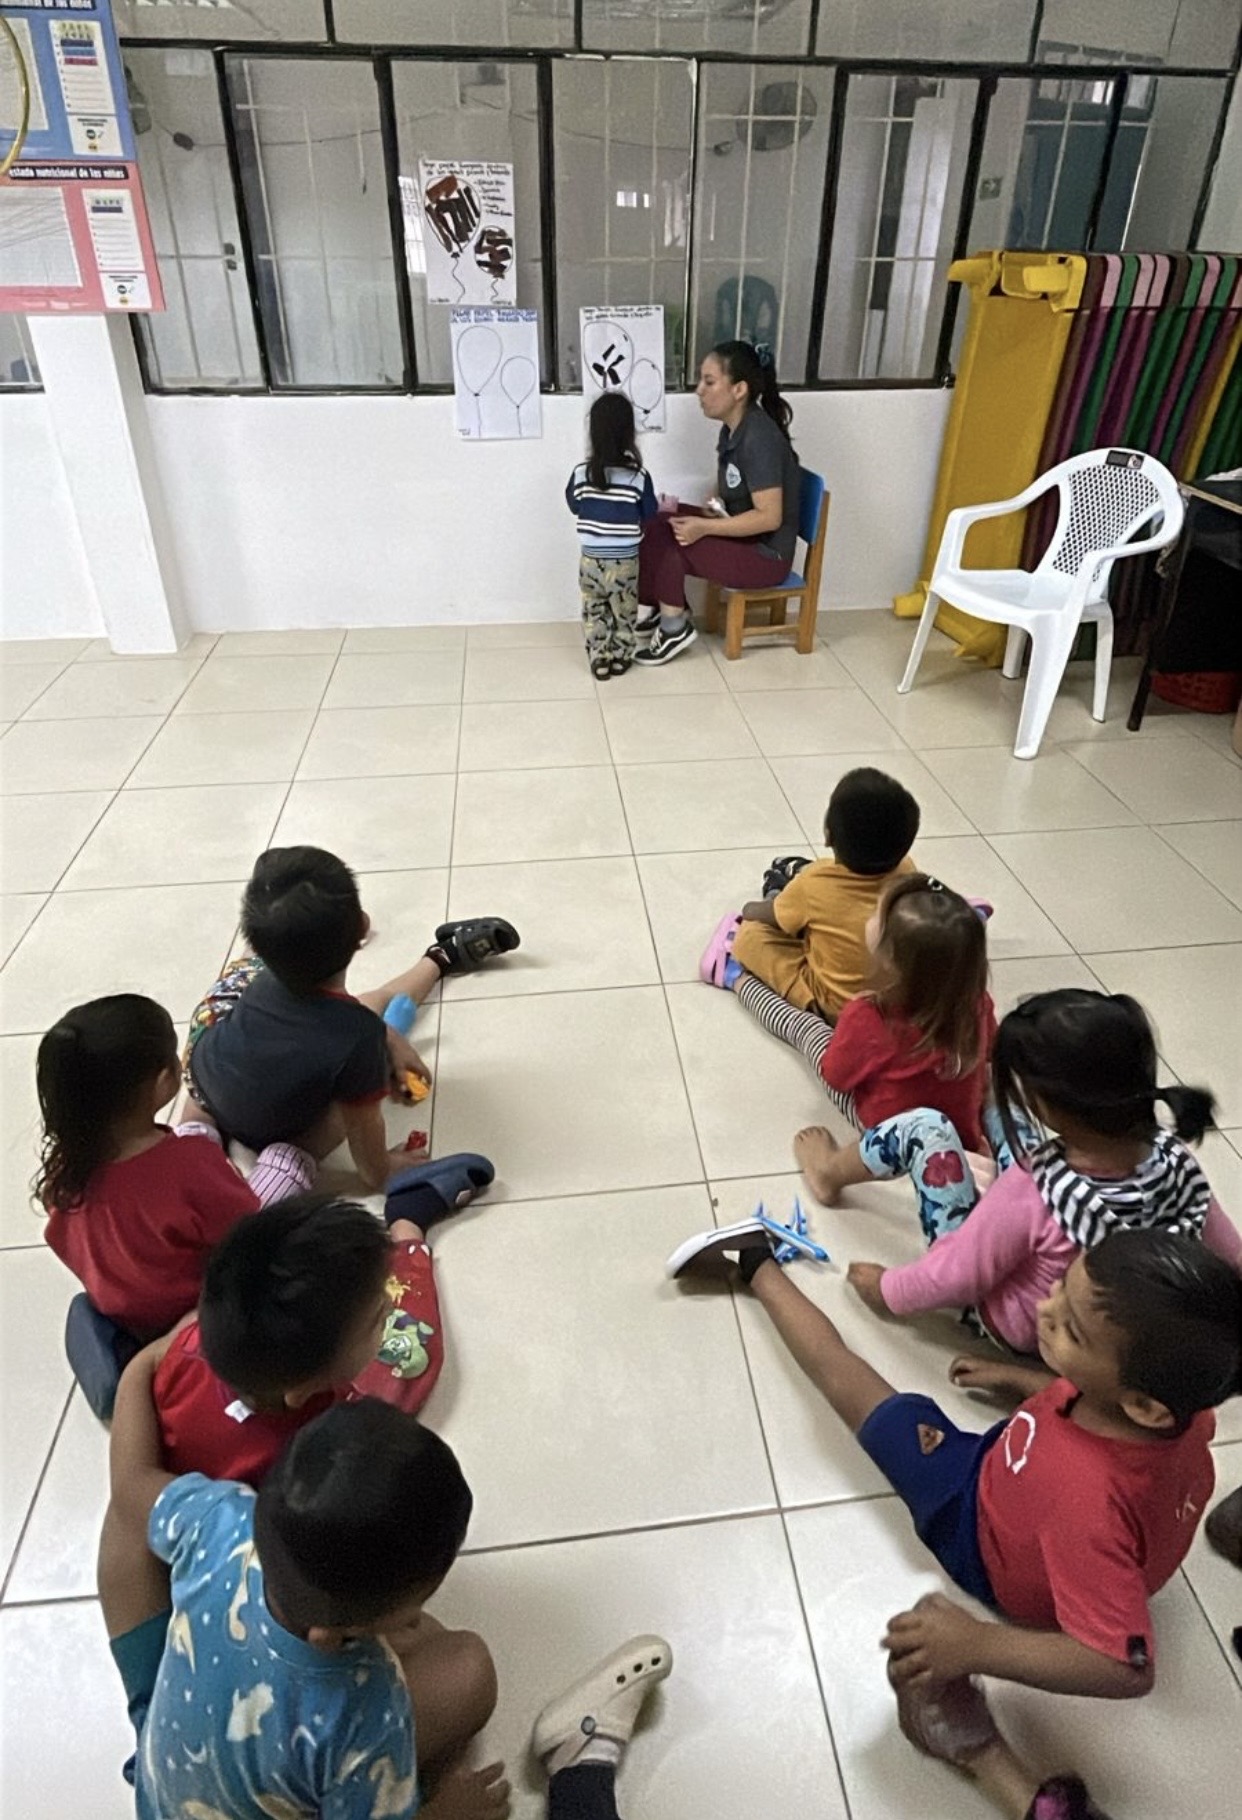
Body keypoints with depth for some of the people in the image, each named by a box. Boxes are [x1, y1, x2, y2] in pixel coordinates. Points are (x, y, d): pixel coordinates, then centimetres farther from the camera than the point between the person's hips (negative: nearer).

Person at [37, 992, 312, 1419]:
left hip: (113, 1300, 5)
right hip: (198, 1307, -5)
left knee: (199, 1132, 16)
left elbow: (67, 1242, -2)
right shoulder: (191, 1165, -40)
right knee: (286, 1158, 7)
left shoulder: (65, 1162, -23)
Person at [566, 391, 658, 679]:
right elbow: (649, 514, 0)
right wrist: (665, 508, 19)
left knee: (594, 613, 15)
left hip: (591, 559, 1)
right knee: (624, 613, 16)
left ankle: (599, 661, 17)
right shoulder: (638, 476, -12)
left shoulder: (581, 472, -8)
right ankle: (620, 658, 24)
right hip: (625, 561, -1)